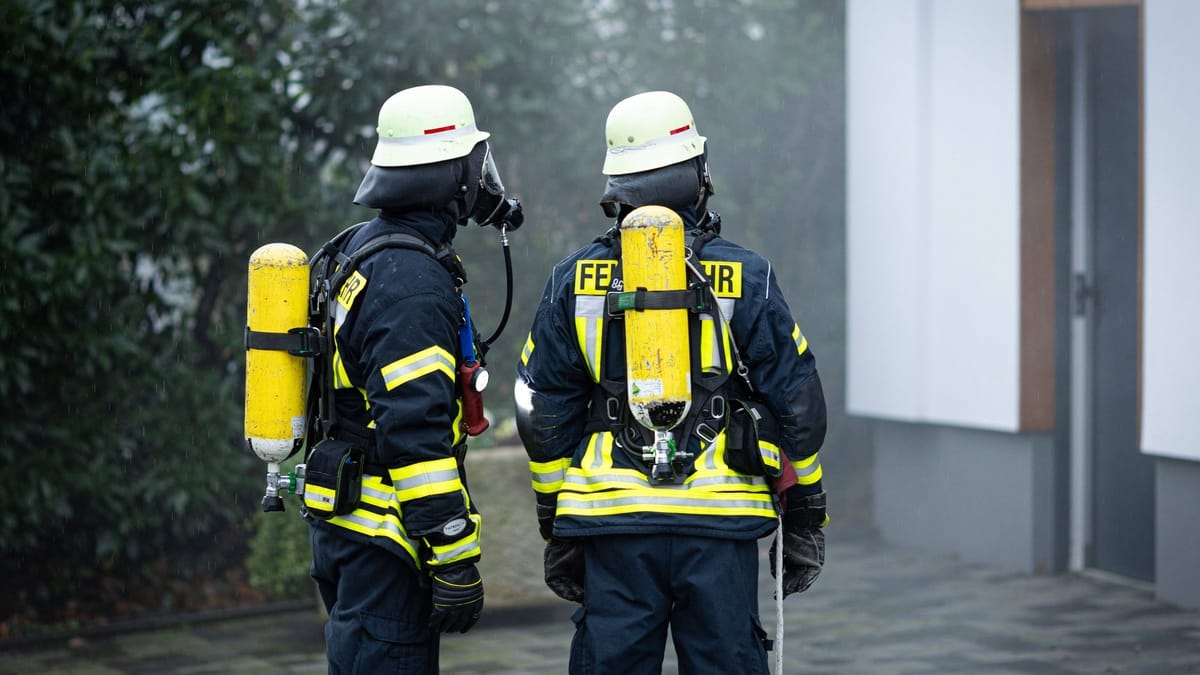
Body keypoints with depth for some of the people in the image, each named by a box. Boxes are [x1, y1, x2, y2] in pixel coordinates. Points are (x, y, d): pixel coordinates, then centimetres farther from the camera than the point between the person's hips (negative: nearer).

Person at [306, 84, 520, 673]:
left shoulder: (360, 248, 13)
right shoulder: (414, 282, -19)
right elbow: (415, 432, -24)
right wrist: (455, 557, -23)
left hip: (342, 524, 10)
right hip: (387, 534, -10)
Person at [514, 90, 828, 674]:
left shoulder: (574, 280, 4)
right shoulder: (745, 277, -1)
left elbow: (544, 417, 7)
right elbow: (796, 404, 1)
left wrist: (555, 529, 15)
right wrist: (805, 517, 10)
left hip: (614, 520, 1)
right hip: (718, 522, -1)